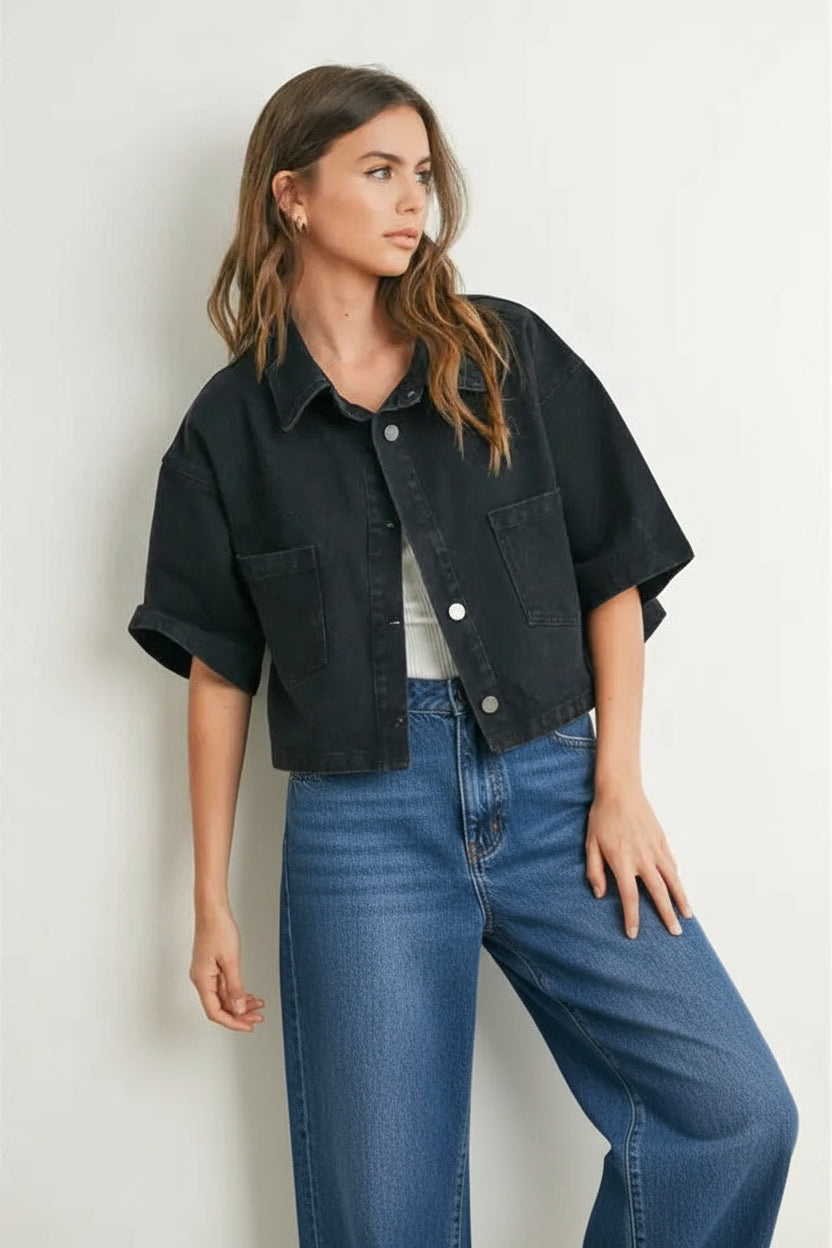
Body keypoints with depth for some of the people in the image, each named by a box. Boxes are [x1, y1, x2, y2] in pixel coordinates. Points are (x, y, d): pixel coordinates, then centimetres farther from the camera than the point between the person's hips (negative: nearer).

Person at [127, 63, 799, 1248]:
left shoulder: (511, 356, 4)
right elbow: (218, 667, 6)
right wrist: (211, 902, 6)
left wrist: (619, 786, -2)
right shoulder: (232, 423, 3)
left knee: (741, 1111, -5)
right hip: (362, 821, -1)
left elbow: (613, 574, 6)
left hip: (553, 792, 2)